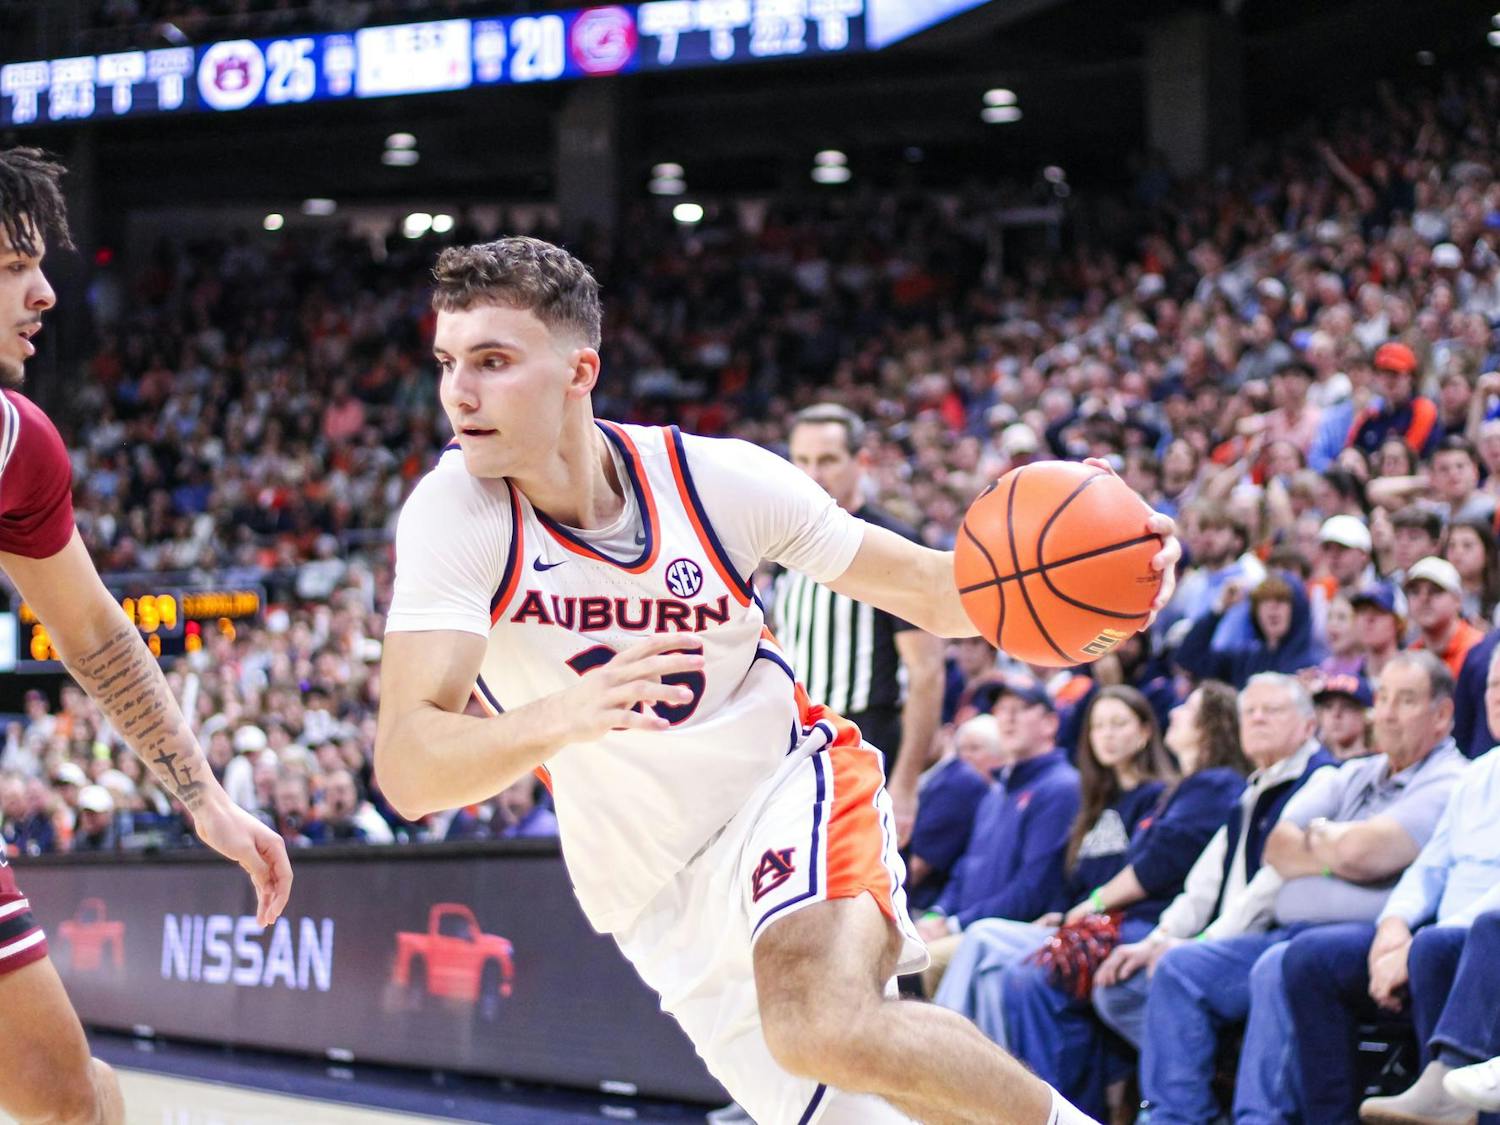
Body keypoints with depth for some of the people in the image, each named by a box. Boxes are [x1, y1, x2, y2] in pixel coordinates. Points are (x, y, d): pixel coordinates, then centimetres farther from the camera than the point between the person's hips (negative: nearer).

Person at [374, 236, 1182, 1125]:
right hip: (661, 904, 2)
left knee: (827, 1026, -32)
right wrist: (562, 717, -49)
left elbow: (928, 590, -2)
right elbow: (407, 771, -29)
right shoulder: (457, 513, -18)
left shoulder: (715, 479, -14)